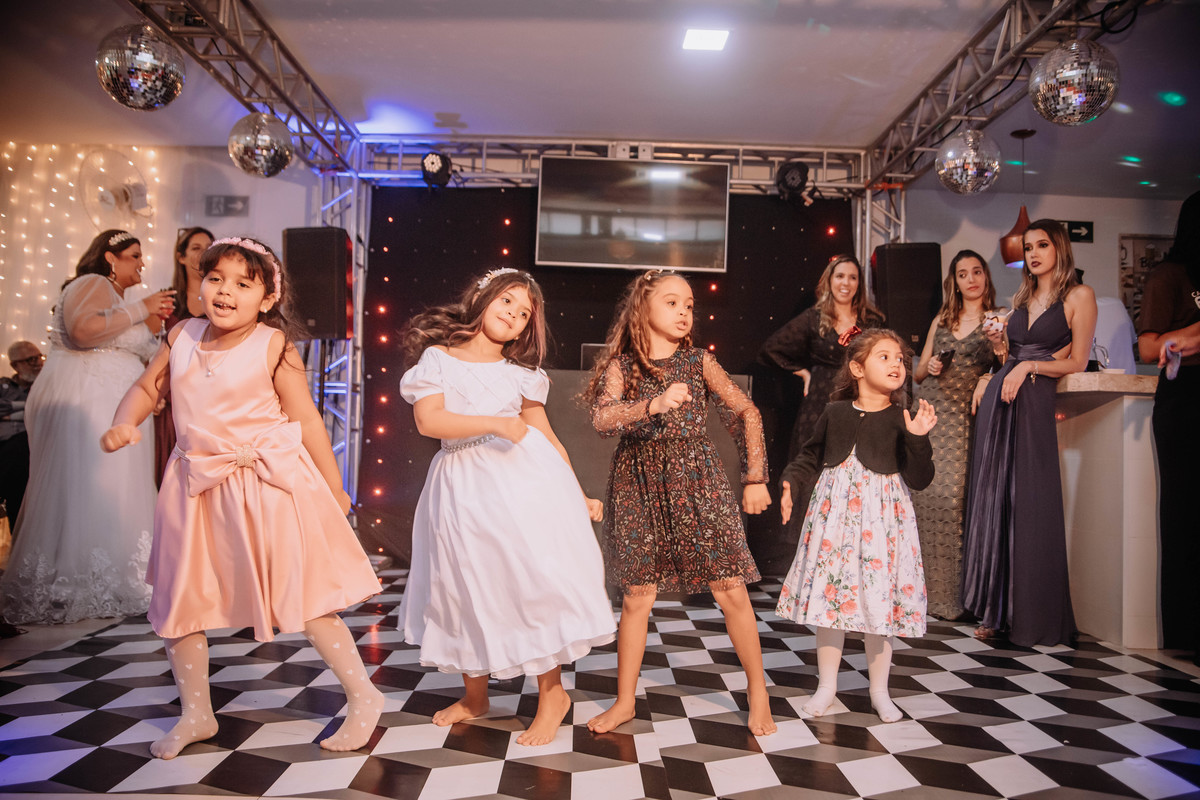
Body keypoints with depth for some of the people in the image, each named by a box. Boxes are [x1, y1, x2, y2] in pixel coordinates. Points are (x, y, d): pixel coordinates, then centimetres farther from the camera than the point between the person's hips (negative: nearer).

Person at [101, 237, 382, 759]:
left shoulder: (273, 346, -10)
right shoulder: (182, 336, 4)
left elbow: (306, 420, -7)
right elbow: (147, 387, 17)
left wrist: (333, 487, -3)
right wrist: (124, 424, -4)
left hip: (269, 484, -6)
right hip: (197, 485, 6)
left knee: (302, 601, -2)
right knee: (177, 599, 12)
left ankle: (363, 695, 15)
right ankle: (196, 713, 33)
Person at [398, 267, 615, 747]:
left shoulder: (521, 374, 10)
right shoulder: (437, 357, 5)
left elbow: (547, 438, 12)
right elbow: (428, 421, -10)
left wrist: (578, 495, 10)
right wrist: (494, 423, -18)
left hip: (523, 477, 0)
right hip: (463, 486, 1)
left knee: (534, 579, -6)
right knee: (465, 589, 10)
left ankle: (552, 693, 12)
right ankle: (475, 697, 29)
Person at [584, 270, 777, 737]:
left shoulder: (699, 362, 2)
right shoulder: (621, 366, -1)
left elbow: (746, 413, 4)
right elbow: (602, 419, -16)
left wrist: (755, 478, 1)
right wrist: (653, 405, -32)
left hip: (697, 481, 0)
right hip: (640, 486, 0)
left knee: (730, 589, 1)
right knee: (637, 594, 6)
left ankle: (758, 693, 20)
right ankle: (625, 701, 23)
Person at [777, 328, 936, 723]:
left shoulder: (903, 419, -2)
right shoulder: (835, 412, 4)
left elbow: (918, 479, -7)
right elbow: (810, 456, 16)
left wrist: (918, 440, -20)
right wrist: (789, 482, 0)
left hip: (880, 518, -2)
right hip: (833, 513, 2)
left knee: (878, 600, 4)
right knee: (829, 594, 6)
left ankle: (879, 691, 24)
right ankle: (827, 685, 23)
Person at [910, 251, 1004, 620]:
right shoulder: (941, 320, 19)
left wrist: (1001, 348, -18)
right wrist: (930, 368, 0)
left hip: (961, 416, -3)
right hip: (928, 412, 3)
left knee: (949, 496, -9)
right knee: (919, 494, -2)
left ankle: (946, 593, 1)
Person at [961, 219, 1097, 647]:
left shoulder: (1079, 296, 2)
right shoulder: (1021, 299, 20)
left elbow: (1077, 362, -3)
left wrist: (1028, 366, -13)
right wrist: (1000, 344, 5)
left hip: (1034, 402, -6)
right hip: (1000, 396, 6)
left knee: (1030, 506, -6)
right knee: (995, 499, 4)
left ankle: (1034, 616, 7)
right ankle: (996, 609, 13)